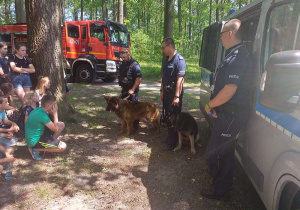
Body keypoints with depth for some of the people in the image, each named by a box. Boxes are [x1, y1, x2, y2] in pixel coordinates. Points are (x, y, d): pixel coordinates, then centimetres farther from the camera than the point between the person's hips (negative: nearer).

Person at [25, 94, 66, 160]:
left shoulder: (38, 109, 2)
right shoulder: (42, 115, -28)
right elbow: (55, 129, -19)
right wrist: (55, 113, -17)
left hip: (39, 134, 9)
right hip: (35, 141, -9)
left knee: (61, 125, 8)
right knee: (63, 147, -17)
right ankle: (35, 149, -9)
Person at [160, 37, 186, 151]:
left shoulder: (179, 60, -16)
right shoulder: (166, 60, 12)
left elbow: (180, 79, -22)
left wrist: (177, 96, -25)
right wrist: (162, 91, 18)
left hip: (174, 93, -9)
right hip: (166, 92, 9)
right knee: (166, 116, 17)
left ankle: (172, 142, 10)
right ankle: (170, 137, 33)